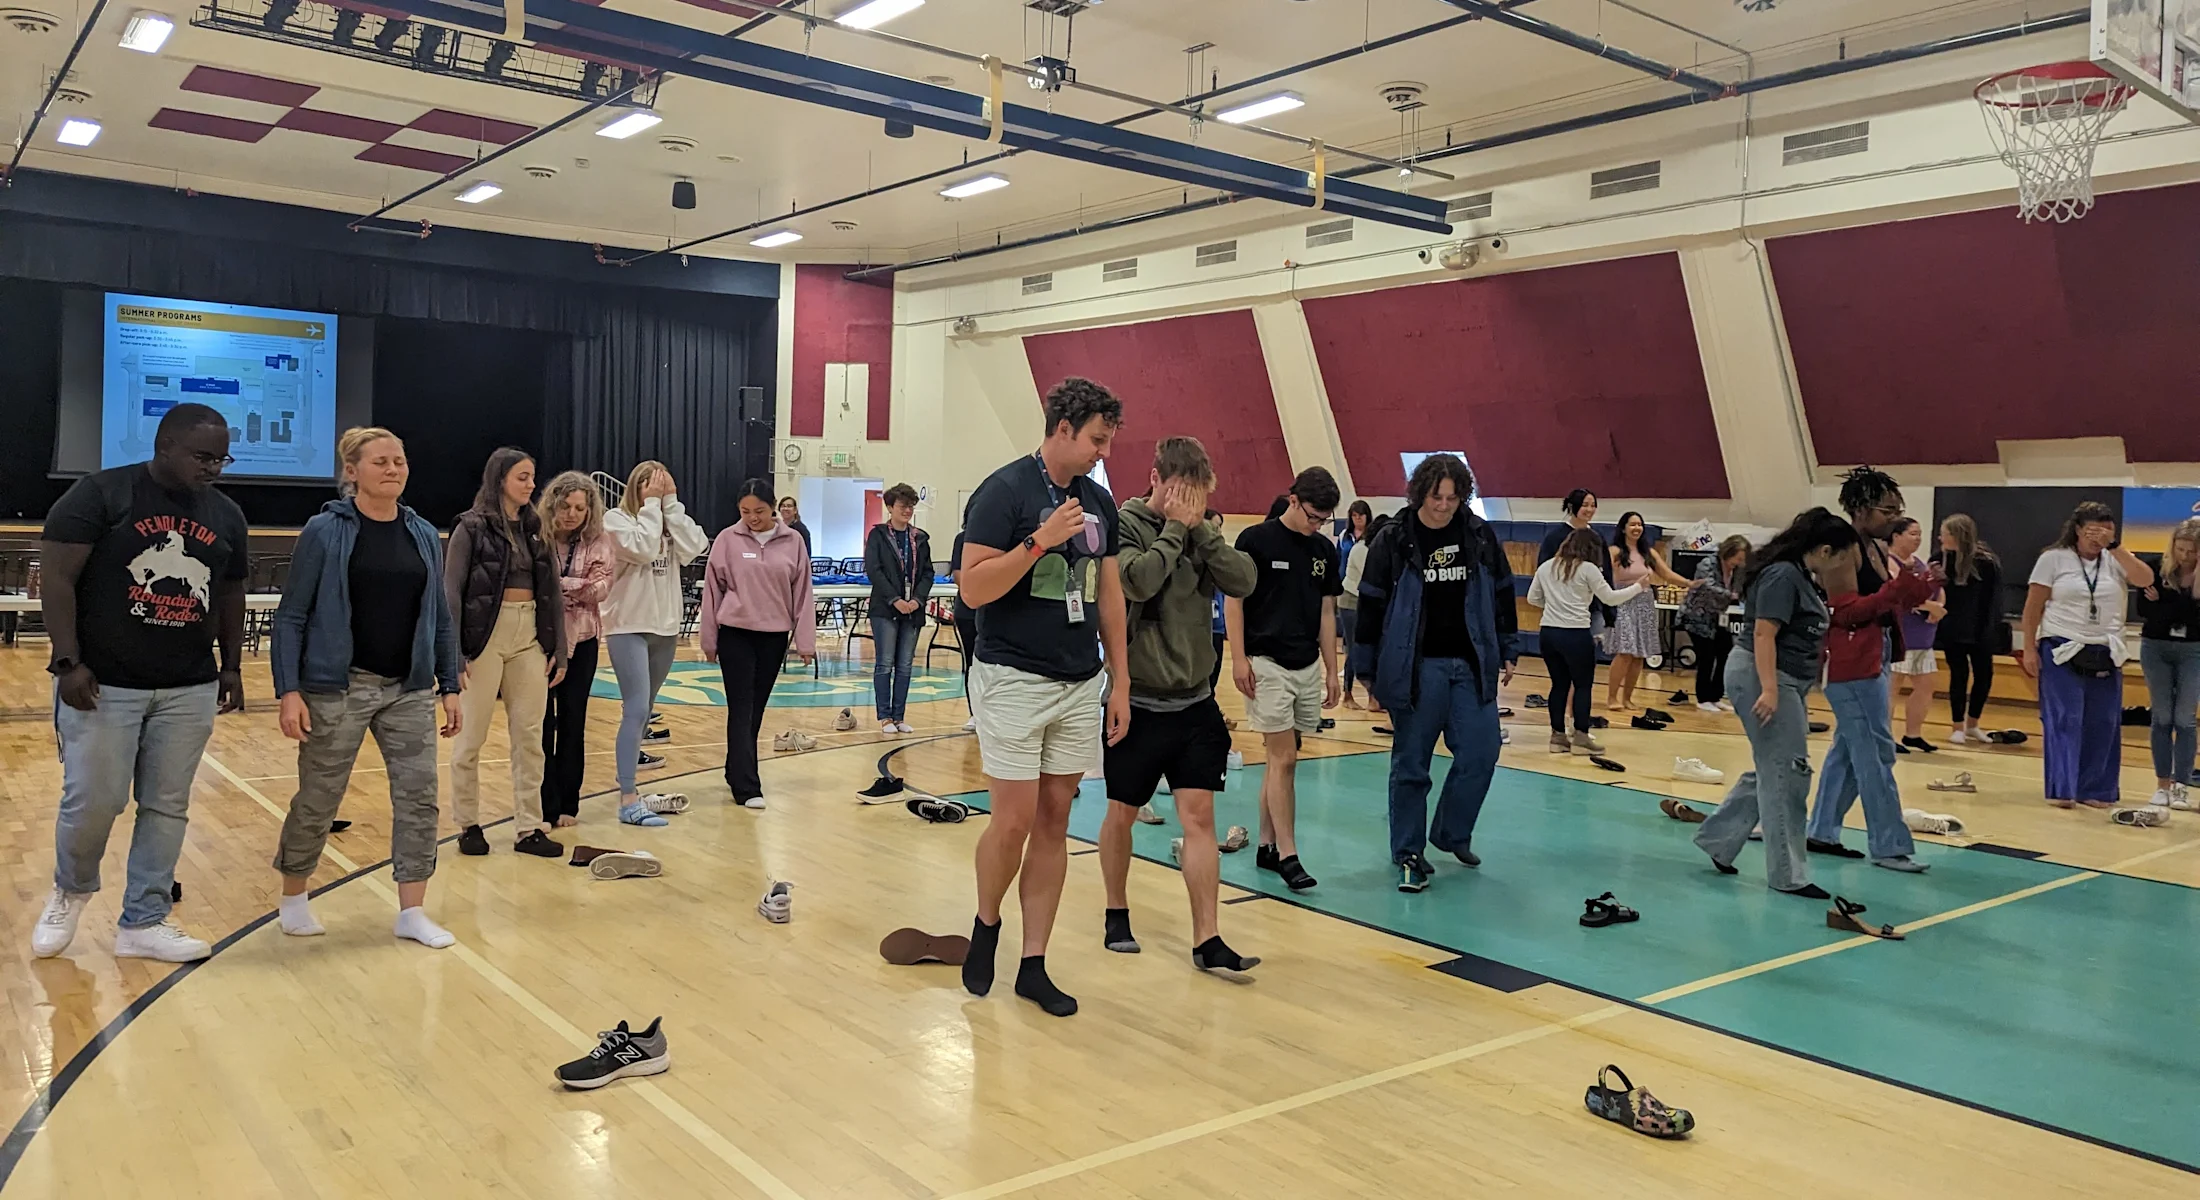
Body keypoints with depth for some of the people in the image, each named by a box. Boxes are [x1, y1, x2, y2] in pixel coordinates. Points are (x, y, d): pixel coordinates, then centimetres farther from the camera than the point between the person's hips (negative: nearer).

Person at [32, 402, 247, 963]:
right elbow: (57, 579, -9)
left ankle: (143, 923, 17)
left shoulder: (226, 515, 9)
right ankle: (70, 891, 29)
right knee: (94, 800, -1)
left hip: (189, 689, 5)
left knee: (167, 807, 7)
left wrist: (232, 667, 14)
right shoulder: (99, 494, -7)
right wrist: (67, 662, -15)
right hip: (102, 684, -4)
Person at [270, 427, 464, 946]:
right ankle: (293, 899, 31)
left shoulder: (424, 535, 6)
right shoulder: (325, 531, -7)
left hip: (409, 690, 4)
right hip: (336, 688, -4)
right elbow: (291, 617, -7)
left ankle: (412, 912, 12)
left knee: (418, 795, 1)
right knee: (318, 799, 9)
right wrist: (289, 692, -13)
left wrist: (449, 687, 7)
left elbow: (441, 618, 10)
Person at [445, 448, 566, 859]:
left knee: (529, 737, 6)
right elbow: (451, 593, -8)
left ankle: (528, 828, 13)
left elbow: (551, 593, 10)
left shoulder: (535, 528, 10)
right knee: (472, 737, 6)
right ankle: (468, 824, 20)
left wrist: (558, 649, 6)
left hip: (530, 638, 5)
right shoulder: (472, 526, -5)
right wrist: (452, 654, -14)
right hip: (486, 636, -5)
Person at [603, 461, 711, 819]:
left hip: (665, 627, 6)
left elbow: (692, 548, -7)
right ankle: (628, 800, -15)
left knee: (642, 710, 14)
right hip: (628, 627, -6)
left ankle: (628, 773, 26)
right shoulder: (616, 518, -6)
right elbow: (643, 550, -22)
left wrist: (670, 503, -7)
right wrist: (651, 504, -13)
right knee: (637, 710, -14)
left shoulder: (669, 519, 10)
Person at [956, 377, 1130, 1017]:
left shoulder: (1099, 501, 8)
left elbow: (1110, 593, 13)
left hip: (1081, 685, 6)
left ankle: (1033, 965, 16)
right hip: (1014, 680, -6)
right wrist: (1040, 541, -25)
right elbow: (973, 588, -16)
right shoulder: (1005, 491, -11)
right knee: (1014, 822, -4)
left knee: (1054, 824, 7)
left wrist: (1120, 681, 10)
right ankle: (986, 923, 25)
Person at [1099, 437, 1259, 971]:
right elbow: (1138, 580, -26)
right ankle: (1117, 912, 32)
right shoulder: (1124, 525, -8)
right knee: (1122, 810, 11)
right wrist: (1175, 528, -16)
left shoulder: (1200, 532, 7)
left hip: (1195, 702, 4)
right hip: (1138, 701, -4)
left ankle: (1207, 941, 1)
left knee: (1199, 814, -1)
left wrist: (1200, 527, -11)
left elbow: (1244, 581, -6)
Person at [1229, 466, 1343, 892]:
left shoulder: (1325, 551, 9)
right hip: (1267, 664, -5)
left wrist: (1332, 671, 10)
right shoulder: (1256, 540, -8)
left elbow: (1327, 613, 12)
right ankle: (1287, 855, -3)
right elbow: (1233, 601, -7)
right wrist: (1239, 657, -13)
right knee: (1283, 760, -7)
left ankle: (1267, 846, 19)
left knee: (1282, 759, 10)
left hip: (1308, 667, 5)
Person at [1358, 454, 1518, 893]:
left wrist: (1506, 651, 13)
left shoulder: (1481, 536, 4)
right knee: (1410, 765, 3)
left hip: (1472, 665, 3)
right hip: (1415, 668, -3)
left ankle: (1452, 834, 23)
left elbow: (1502, 595, 13)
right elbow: (1371, 606, -1)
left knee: (1479, 754, 1)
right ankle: (1408, 855, 15)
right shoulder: (1393, 540, -5)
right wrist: (1368, 670, -1)